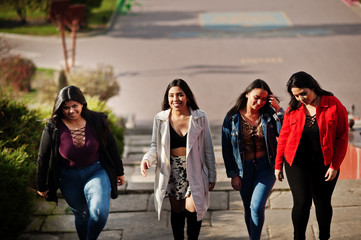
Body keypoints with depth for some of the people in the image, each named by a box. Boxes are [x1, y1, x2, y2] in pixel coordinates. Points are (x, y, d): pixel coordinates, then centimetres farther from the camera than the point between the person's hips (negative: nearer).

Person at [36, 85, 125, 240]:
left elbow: (111, 147, 4)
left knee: (100, 212, -21)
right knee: (81, 215, 15)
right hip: (68, 178, 1)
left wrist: (119, 172, 11)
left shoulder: (97, 121, -10)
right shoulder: (53, 129, -13)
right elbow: (43, 159, -2)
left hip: (96, 171, -1)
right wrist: (41, 187, 4)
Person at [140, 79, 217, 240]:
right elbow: (155, 146, 8)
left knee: (192, 208, -8)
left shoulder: (199, 118, -5)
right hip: (172, 170, 2)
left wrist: (212, 176, 3)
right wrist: (147, 159, -14)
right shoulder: (161, 119, -2)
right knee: (177, 210, 9)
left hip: (194, 170, -1)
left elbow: (208, 148, 1)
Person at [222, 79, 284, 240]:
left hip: (266, 166, -1)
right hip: (244, 169, 2)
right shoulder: (232, 118, -3)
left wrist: (279, 111, -18)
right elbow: (227, 148, 1)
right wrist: (233, 174, 0)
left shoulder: (269, 115, -3)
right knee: (248, 210, 13)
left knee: (257, 207, -16)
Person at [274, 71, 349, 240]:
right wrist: (278, 164, 8)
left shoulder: (334, 106, -8)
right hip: (297, 164, 1)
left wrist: (335, 166, -9)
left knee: (323, 203, 10)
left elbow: (342, 138, -5)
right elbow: (284, 136, 8)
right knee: (302, 202, -7)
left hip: (324, 164, 0)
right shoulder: (293, 109, -1)